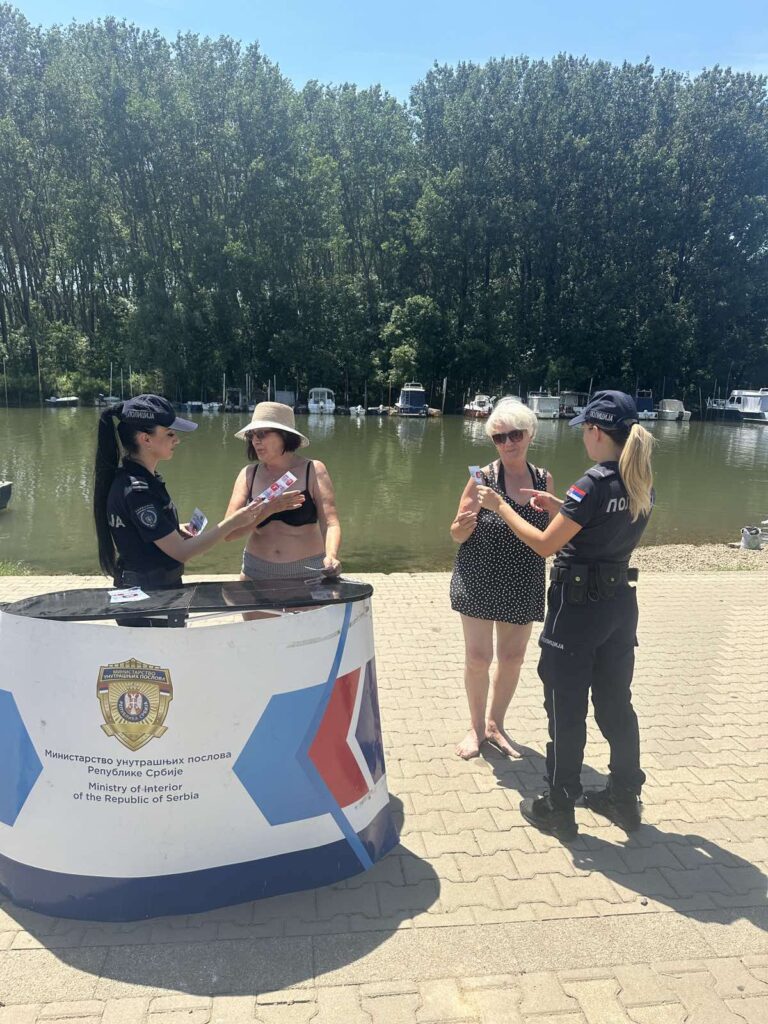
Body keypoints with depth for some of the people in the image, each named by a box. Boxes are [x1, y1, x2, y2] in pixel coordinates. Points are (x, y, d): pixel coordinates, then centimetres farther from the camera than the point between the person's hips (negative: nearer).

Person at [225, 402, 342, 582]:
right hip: (257, 573, 2)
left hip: (308, 573, -2)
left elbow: (330, 523, -13)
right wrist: (268, 508, -22)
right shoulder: (249, 474, 1)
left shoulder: (313, 470, -5)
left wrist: (331, 557, -32)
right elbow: (229, 532, -8)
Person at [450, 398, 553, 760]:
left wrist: (550, 510, -9)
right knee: (478, 656, 3)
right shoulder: (484, 478, -11)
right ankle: (476, 727, 25)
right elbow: (458, 534, -8)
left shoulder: (543, 479, 0)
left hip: (523, 584, 4)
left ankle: (495, 724, 34)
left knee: (513, 657, 13)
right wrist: (465, 523, -30)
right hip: (480, 580, -3)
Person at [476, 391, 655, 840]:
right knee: (616, 702, 19)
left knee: (567, 709, 5)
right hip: (621, 601, 8)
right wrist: (560, 507, 15)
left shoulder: (593, 484, -20)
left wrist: (500, 506, -7)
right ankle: (625, 798, 33)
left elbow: (545, 544, -16)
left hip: (579, 605, -7)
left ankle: (559, 810, 19)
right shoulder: (643, 485, 4)